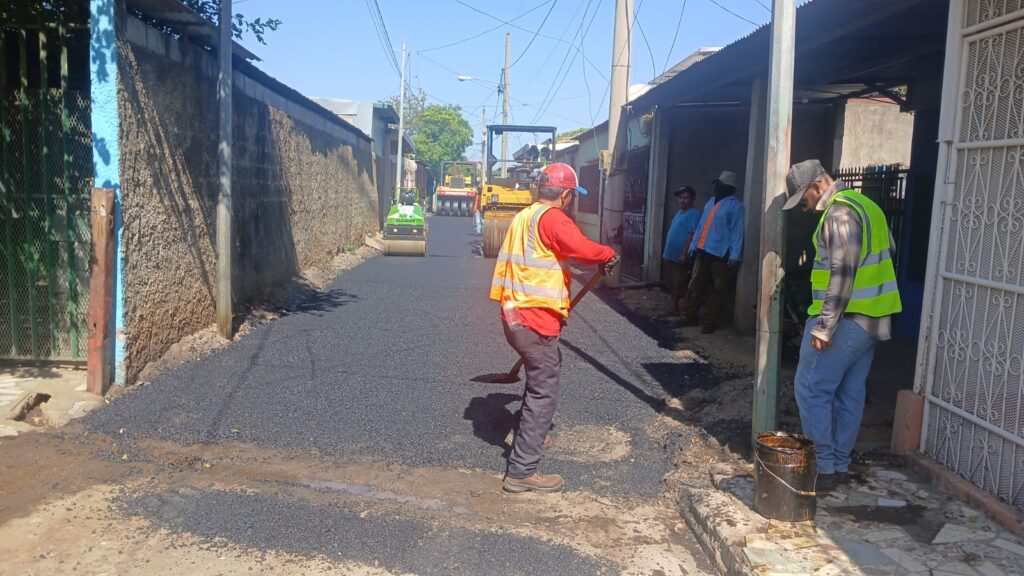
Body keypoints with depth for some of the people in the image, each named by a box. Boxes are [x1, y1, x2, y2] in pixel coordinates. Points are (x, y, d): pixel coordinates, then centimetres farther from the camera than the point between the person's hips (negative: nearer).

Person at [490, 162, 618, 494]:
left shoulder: (523, 217, 15)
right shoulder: (552, 218, -13)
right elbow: (582, 249, -27)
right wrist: (609, 254, -8)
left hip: (516, 315, 10)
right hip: (536, 319, -10)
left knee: (545, 371, 30)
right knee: (544, 392, -4)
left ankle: (531, 433, 47)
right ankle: (522, 471, -2)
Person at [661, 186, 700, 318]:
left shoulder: (693, 214, -12)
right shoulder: (679, 212, 17)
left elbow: (691, 235, -19)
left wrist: (684, 254, -23)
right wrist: (666, 251, 19)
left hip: (680, 257, -9)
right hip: (670, 255, 9)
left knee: (680, 286, -5)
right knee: (672, 285, 15)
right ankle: (672, 309, 23)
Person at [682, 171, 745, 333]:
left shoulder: (735, 205, -7)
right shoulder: (711, 202, 18)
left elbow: (737, 232, -13)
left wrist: (734, 256, -19)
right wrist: (693, 246, 15)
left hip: (721, 254, -7)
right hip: (703, 251, 7)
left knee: (717, 290, 1)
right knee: (695, 286, 10)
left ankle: (710, 321, 9)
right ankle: (689, 317, 19)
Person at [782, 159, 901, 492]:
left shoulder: (840, 212, -16)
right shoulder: (864, 204, 16)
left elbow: (842, 273, -22)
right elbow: (888, 250, 22)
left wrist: (824, 326, -22)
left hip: (846, 318, -10)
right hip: (873, 318, 10)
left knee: (811, 390, -4)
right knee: (849, 394, 13)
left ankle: (823, 469, 0)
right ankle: (840, 465, 20)